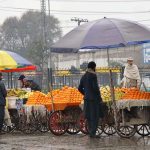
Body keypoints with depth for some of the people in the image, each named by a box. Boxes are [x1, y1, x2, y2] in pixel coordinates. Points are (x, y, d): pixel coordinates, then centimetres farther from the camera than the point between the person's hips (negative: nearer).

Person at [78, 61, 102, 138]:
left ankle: (90, 132, 18)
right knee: (95, 116, -3)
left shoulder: (84, 76, 11)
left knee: (89, 116, 12)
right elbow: (95, 87, -18)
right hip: (94, 98, -7)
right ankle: (93, 133, -5)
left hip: (86, 98, 7)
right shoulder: (93, 75, -12)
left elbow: (80, 88, 14)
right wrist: (99, 97, -9)